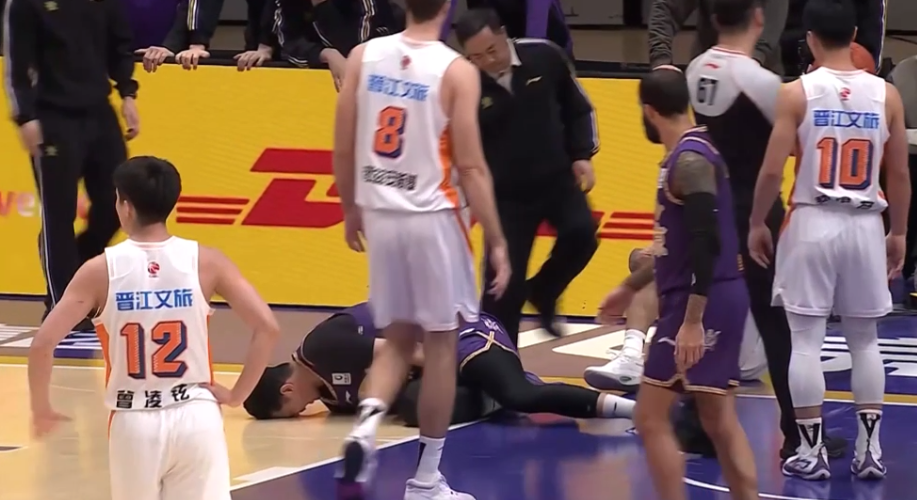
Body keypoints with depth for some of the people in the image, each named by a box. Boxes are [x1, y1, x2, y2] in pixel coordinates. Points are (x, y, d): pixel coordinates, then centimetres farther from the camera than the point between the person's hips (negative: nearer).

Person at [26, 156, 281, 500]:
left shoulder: (102, 270, -5)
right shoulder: (205, 262, -2)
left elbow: (42, 344, -9)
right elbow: (268, 328, -8)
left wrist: (41, 409, 6)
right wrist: (237, 394, 2)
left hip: (134, 423, 0)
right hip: (195, 418, 0)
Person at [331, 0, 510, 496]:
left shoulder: (363, 56, 0)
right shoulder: (456, 71, -12)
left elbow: (343, 149, 4)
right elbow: (470, 166, -13)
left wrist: (351, 209, 20)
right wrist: (497, 241, -7)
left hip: (381, 213, 4)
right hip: (432, 217, -4)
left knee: (398, 336, 18)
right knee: (441, 343, 7)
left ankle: (366, 424, -9)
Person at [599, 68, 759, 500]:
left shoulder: (690, 160, -16)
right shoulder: (690, 153, 15)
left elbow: (707, 243, -24)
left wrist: (692, 320, -27)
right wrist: (630, 287, 35)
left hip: (703, 303, -10)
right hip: (716, 301, 10)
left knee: (651, 416, -4)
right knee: (720, 422, 10)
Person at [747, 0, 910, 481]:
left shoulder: (797, 93, -8)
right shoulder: (886, 95, 0)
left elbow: (772, 171, -9)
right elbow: (899, 175, 5)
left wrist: (757, 225, 5)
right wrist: (898, 232, 17)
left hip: (812, 223, -2)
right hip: (864, 225, 3)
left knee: (806, 339, 4)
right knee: (865, 341, 13)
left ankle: (811, 451, 4)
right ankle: (869, 449, 11)